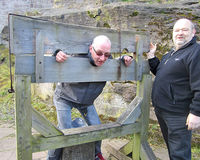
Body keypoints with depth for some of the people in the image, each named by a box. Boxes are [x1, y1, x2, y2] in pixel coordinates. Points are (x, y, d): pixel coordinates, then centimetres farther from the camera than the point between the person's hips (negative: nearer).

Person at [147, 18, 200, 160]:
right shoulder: (171, 54, 15)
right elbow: (159, 73, 26)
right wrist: (151, 57, 12)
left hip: (178, 116, -9)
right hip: (161, 111, 9)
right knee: (171, 148, 24)